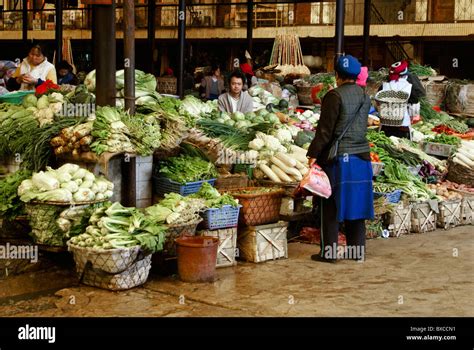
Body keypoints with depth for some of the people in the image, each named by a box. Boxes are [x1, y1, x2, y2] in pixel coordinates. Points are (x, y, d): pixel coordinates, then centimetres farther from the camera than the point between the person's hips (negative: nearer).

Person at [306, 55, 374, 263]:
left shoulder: (335, 96, -13)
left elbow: (325, 130, -14)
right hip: (361, 155, 6)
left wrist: (313, 154, -10)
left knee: (331, 206, 1)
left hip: (338, 158, -6)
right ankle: (358, 251, 17)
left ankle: (329, 252, 4)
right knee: (356, 204, 12)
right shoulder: (364, 96, 8)